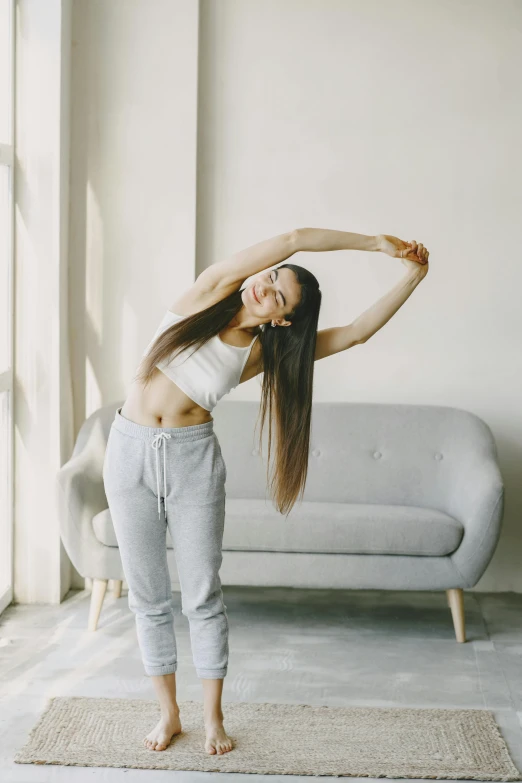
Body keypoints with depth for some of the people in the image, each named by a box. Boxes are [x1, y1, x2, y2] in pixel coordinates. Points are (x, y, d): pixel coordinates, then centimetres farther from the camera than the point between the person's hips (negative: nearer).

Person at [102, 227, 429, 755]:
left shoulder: (263, 352, -3)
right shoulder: (209, 291, -4)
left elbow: (356, 332, -6)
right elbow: (295, 238, -11)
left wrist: (411, 277, -8)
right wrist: (375, 243, -9)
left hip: (193, 459, 0)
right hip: (130, 451, 0)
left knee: (203, 596, 4)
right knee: (147, 598, 7)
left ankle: (212, 717, 20)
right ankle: (168, 713, 22)